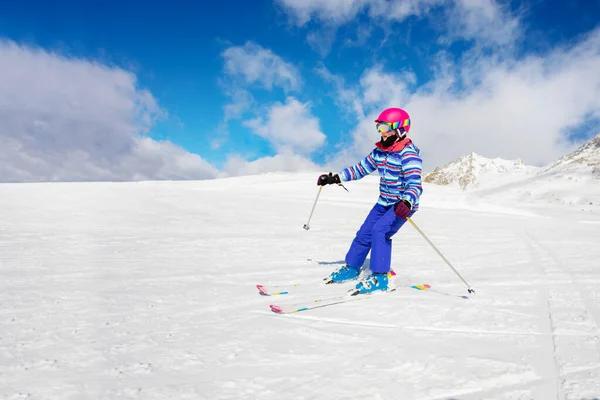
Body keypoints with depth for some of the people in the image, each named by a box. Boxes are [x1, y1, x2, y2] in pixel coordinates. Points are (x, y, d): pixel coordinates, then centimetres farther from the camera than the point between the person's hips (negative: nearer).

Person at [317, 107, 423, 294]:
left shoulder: (408, 154, -20)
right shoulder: (380, 151, 3)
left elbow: (414, 183, -30)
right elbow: (361, 168, 13)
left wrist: (407, 202, -49)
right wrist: (335, 178, 8)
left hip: (402, 205, -8)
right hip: (384, 202, 8)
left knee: (380, 231, -25)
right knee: (364, 233, 8)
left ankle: (382, 277, -14)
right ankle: (351, 268, 28)